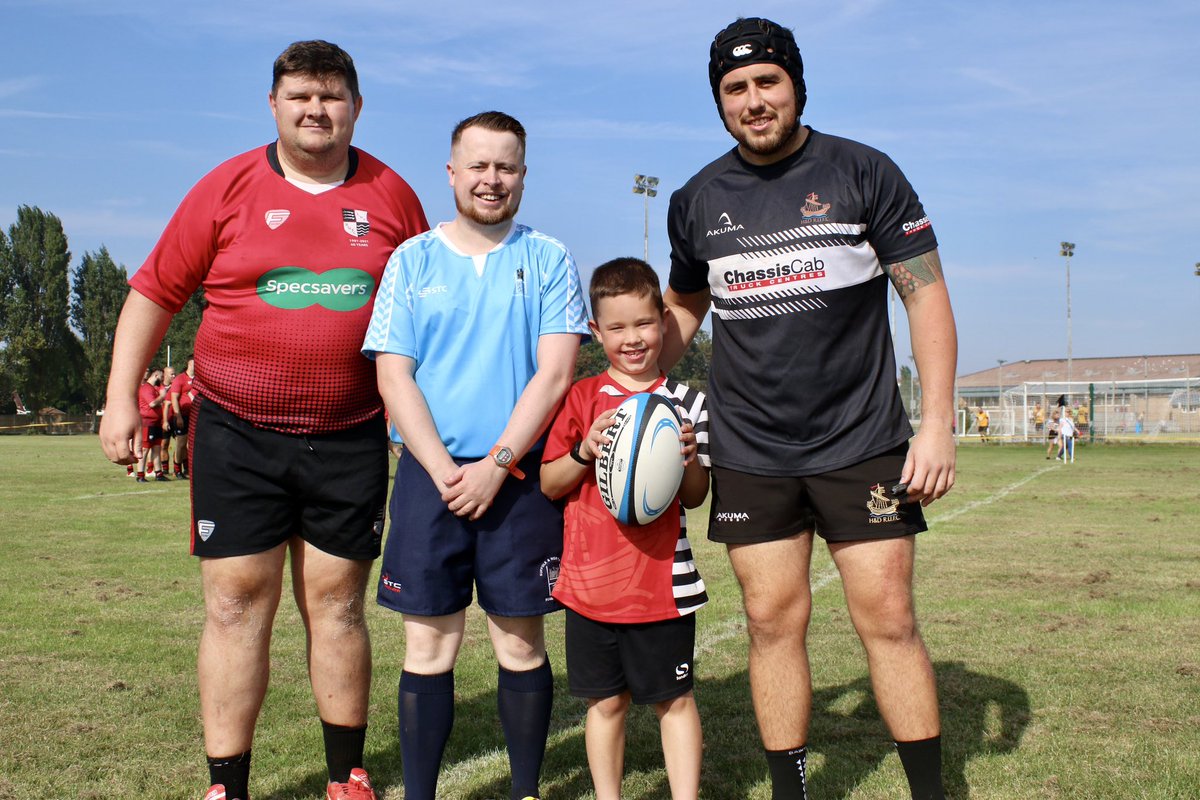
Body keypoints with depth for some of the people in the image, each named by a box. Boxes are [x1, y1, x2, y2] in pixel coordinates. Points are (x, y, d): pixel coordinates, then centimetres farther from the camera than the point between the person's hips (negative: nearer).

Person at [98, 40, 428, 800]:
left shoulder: (390, 194, 5)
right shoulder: (227, 188, 1)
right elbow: (154, 291, 5)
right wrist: (121, 396, -1)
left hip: (349, 437, 1)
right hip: (237, 432, 0)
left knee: (336, 603, 8)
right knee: (236, 603, 2)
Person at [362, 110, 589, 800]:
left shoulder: (549, 259, 5)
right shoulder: (413, 260, 8)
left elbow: (556, 372, -4)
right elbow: (394, 377, 1)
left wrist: (496, 466, -12)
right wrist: (444, 471, -10)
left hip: (521, 477, -1)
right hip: (431, 475, 1)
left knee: (522, 640, 5)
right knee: (429, 642, 3)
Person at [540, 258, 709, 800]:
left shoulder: (686, 403, 2)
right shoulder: (581, 399, 2)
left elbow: (696, 497, 4)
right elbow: (549, 485, 3)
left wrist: (690, 457, -15)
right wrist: (585, 451, -14)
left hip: (664, 578, 0)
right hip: (592, 579, 1)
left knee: (675, 698, 8)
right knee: (606, 700, 11)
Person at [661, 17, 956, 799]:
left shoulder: (863, 171, -2)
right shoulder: (697, 200, 6)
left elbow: (927, 294, -2)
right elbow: (682, 307, 19)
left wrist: (937, 424, -9)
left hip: (863, 443, -2)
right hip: (750, 455, 2)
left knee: (888, 618, 0)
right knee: (774, 621, 5)